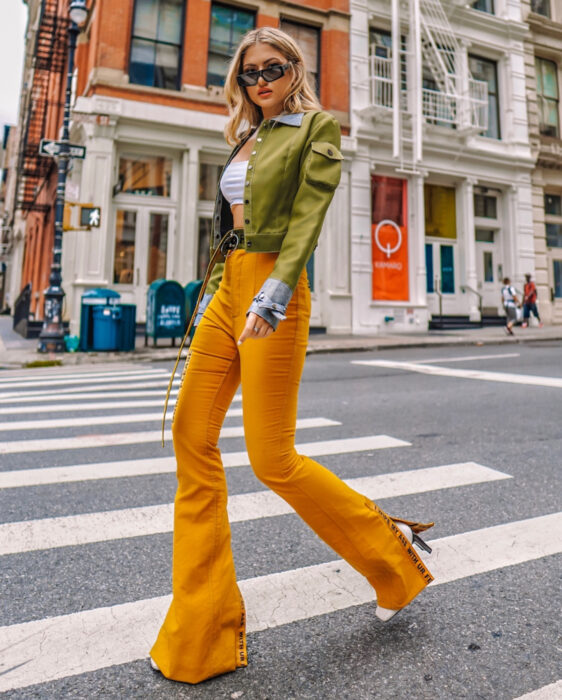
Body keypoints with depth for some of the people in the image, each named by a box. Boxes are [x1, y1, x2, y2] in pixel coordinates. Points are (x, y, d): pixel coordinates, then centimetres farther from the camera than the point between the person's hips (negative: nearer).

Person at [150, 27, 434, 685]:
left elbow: (307, 218, -12)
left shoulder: (316, 130, 4)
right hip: (228, 290, 8)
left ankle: (390, 545, 20)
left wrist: (273, 294, -27)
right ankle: (199, 633, 16)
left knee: (272, 459, -7)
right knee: (191, 437, 2)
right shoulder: (246, 139, 25)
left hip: (273, 294, -8)